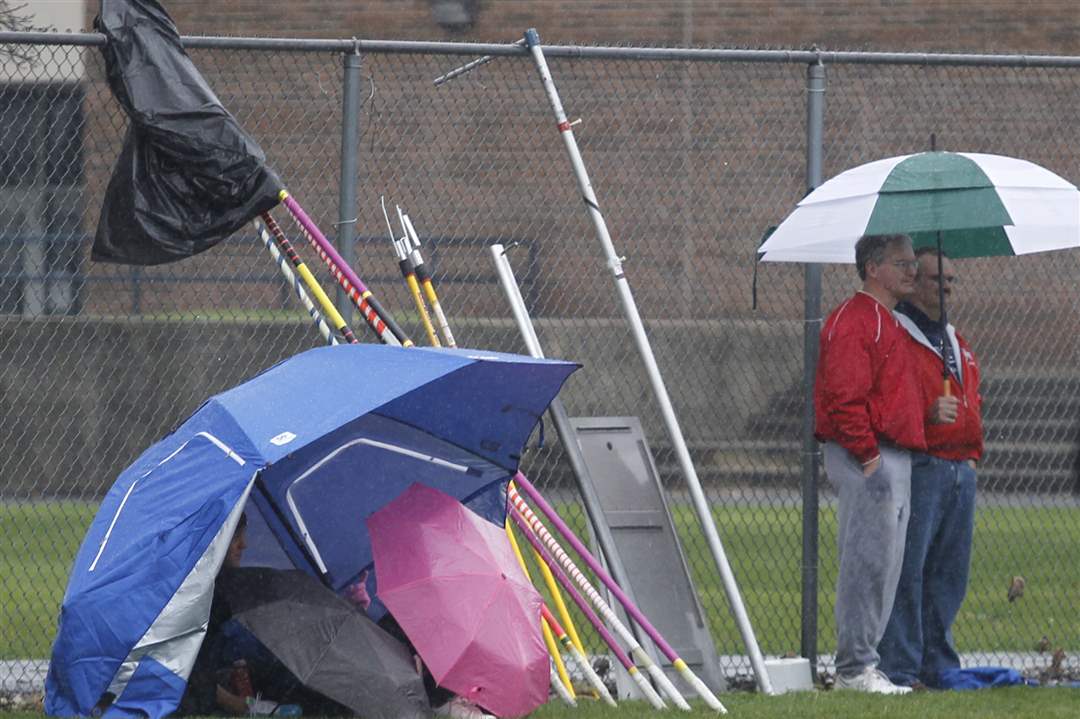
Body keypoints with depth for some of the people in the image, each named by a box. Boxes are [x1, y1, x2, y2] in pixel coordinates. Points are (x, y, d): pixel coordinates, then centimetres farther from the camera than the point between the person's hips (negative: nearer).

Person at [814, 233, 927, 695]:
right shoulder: (853, 320, -12)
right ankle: (855, 668, -8)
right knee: (868, 562, -10)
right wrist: (868, 455, -20)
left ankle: (861, 664, 15)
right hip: (869, 458, -10)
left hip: (894, 461, 10)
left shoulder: (887, 322, 21)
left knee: (883, 567, 11)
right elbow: (843, 396, -20)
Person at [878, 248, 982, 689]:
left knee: (949, 574, 10)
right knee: (906, 570, -10)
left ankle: (939, 665, 16)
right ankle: (899, 669, -9)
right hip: (918, 468, -8)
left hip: (961, 469, 8)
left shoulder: (956, 344, 22)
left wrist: (973, 452, 19)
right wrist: (927, 414, -23)